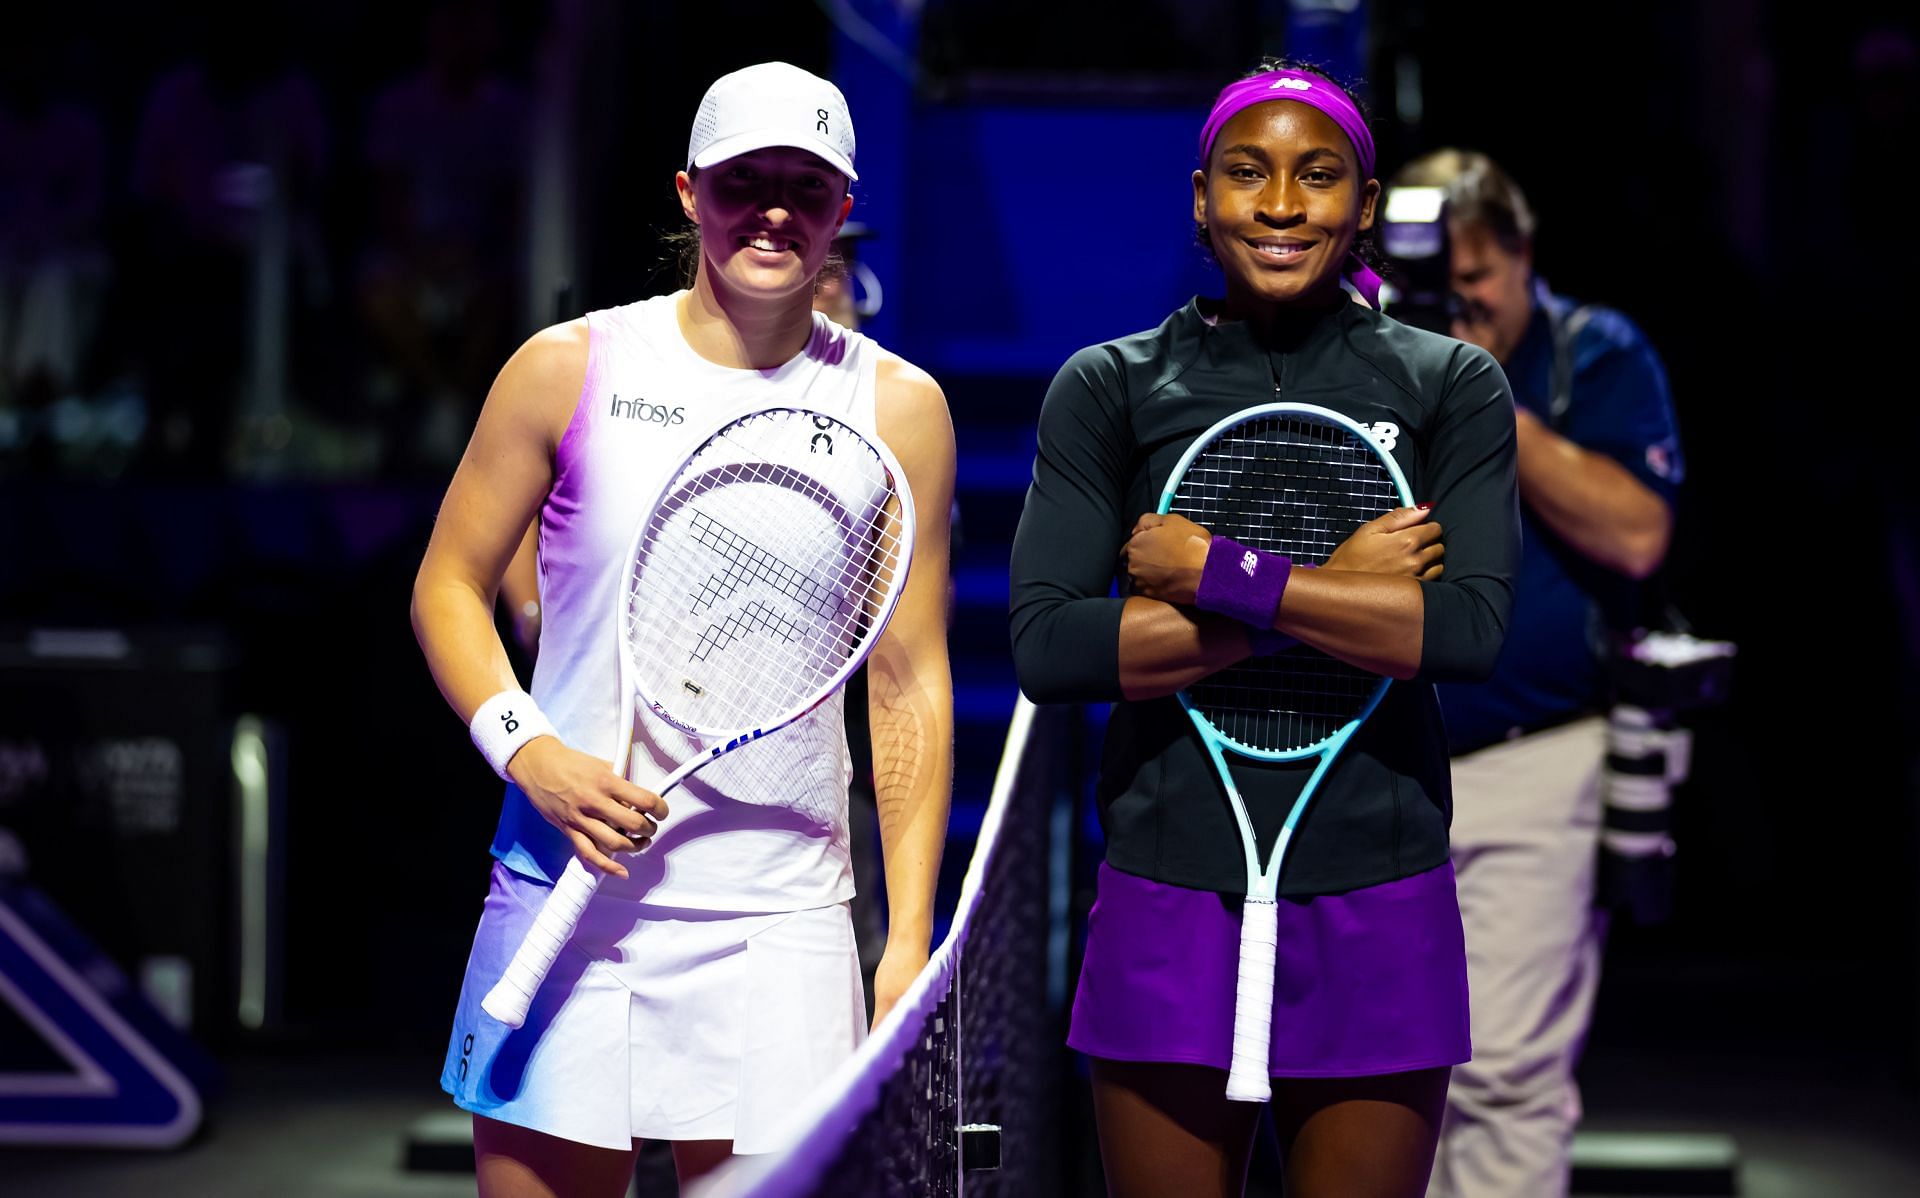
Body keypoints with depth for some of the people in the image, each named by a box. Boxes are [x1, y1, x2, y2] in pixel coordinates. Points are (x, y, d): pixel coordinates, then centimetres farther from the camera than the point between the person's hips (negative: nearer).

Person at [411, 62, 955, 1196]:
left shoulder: (898, 409, 4)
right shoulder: (569, 368, 2)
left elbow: (912, 683, 5)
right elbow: (449, 587, 9)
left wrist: (910, 936, 0)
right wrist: (527, 749, -10)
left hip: (779, 925, 0)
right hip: (563, 894, 0)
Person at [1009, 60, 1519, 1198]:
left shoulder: (1452, 386, 5)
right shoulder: (1110, 389, 5)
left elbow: (1472, 629, -10)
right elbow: (1047, 648, -8)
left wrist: (1212, 569, -12)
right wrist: (1332, 592, -11)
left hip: (1377, 917, 0)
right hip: (1170, 901, 0)